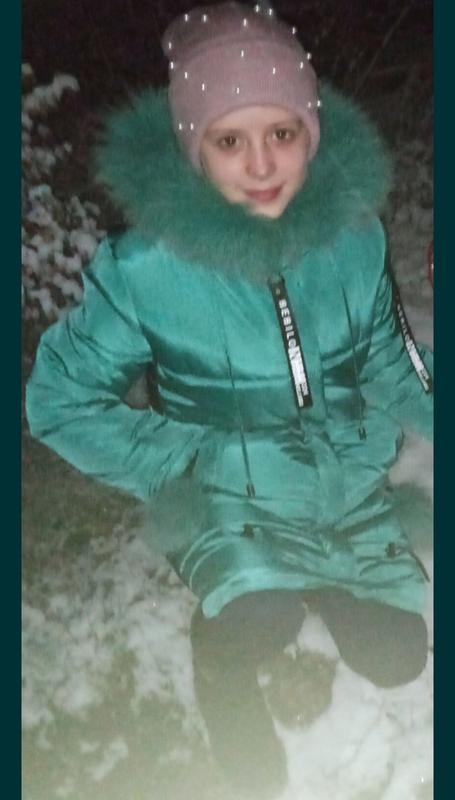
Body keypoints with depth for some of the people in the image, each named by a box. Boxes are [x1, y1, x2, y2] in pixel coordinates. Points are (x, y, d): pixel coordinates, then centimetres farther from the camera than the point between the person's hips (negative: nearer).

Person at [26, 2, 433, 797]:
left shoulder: (354, 230, -10)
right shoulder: (145, 266, -21)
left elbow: (391, 369, 5)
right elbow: (59, 400, -10)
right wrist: (188, 464, -16)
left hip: (350, 483, 4)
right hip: (228, 491, -4)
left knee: (395, 659, 0)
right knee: (262, 621, -31)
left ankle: (316, 590, 29)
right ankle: (226, 651, 5)